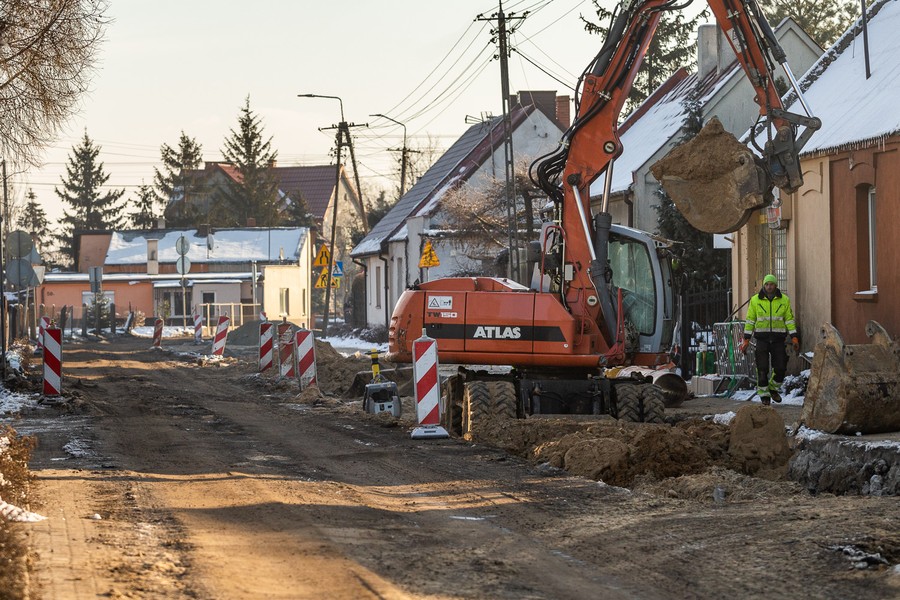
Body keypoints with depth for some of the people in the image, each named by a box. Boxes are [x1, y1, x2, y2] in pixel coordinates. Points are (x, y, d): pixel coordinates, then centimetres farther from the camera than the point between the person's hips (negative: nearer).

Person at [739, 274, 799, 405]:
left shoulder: (784, 300, 4)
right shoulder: (755, 300, 3)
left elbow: (789, 319, 6)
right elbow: (750, 320, 6)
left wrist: (794, 338, -1)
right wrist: (746, 340, 2)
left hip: (778, 339, 1)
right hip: (762, 339, -1)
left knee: (780, 368, 0)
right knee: (762, 369, -4)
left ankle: (773, 388, 25)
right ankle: (764, 394, 8)